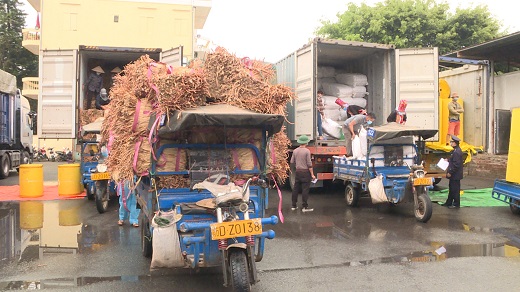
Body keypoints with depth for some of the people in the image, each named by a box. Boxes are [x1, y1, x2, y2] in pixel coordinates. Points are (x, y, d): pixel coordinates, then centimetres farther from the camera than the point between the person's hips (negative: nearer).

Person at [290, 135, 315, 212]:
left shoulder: (295, 151, 5)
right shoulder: (307, 151, -11)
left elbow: (292, 162, 11)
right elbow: (309, 164, -13)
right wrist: (312, 174, -9)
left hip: (298, 172, 6)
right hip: (305, 172, -6)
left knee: (296, 189, 11)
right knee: (305, 189, -2)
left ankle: (293, 206, 18)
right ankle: (304, 207, 0)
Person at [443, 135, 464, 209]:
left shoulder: (457, 152, -22)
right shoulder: (456, 150, 10)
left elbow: (456, 164, -25)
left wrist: (450, 172, -21)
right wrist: (448, 160, 20)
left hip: (455, 175, -11)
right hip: (454, 175, 11)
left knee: (455, 189, -1)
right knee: (452, 188, 17)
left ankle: (456, 204, 9)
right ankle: (449, 203, 27)